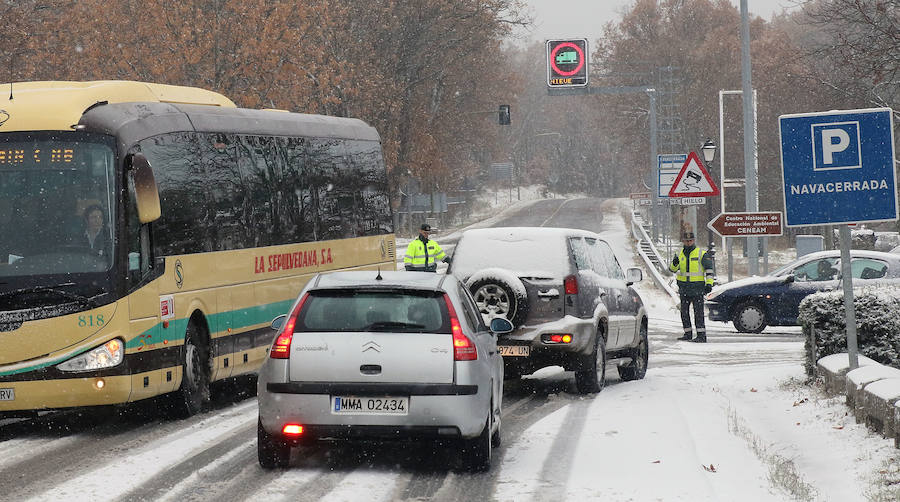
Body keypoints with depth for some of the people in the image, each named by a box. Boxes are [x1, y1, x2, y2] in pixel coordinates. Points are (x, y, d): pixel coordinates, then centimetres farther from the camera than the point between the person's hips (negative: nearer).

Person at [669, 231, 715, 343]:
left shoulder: (701, 254, -2)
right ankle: (687, 334, 18)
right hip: (684, 288, 5)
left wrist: (709, 283, -12)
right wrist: (674, 263, -10)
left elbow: (709, 270, -2)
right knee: (684, 312, 9)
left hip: (697, 287, -5)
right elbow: (673, 269, 13)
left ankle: (701, 335, -12)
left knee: (698, 312, -10)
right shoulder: (680, 254, 11)